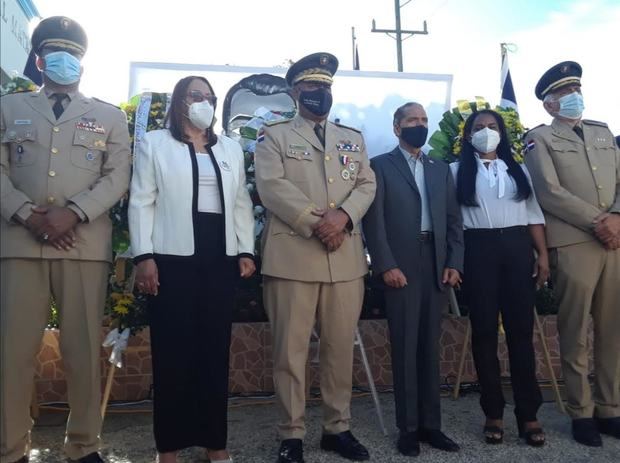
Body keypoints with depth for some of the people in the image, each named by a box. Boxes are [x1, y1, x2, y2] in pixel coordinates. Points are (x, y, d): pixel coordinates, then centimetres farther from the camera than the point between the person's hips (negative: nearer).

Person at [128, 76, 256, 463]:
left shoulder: (231, 148, 18)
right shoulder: (154, 143, 8)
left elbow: (241, 203, 15)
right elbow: (142, 202, 1)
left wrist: (246, 250, 6)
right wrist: (144, 256, -9)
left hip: (220, 257, 3)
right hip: (173, 257, -3)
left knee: (216, 348, 6)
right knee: (173, 349, -1)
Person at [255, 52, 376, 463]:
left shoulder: (353, 139, 20)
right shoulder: (275, 136, 8)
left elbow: (366, 185, 9)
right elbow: (272, 187, -7)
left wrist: (343, 215, -12)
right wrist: (316, 221, -16)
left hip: (346, 257, 4)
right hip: (293, 255, -3)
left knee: (341, 347, 9)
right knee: (291, 349, 0)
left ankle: (338, 428, 22)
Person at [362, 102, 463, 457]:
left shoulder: (441, 169, 18)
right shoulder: (381, 166, 4)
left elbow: (454, 219, 13)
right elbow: (374, 220, -5)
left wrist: (454, 263, 1)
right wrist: (386, 265, -14)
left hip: (437, 266, 4)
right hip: (401, 267, -4)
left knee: (430, 347, 9)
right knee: (405, 348, 1)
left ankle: (431, 424, 18)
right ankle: (409, 428, 11)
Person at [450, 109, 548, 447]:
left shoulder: (518, 170, 16)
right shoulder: (457, 171, 10)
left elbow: (534, 213, 11)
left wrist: (543, 254, 1)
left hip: (517, 248, 2)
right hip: (479, 250, -2)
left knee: (521, 330, 1)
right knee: (484, 330, 1)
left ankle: (528, 413, 8)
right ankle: (493, 413, 11)